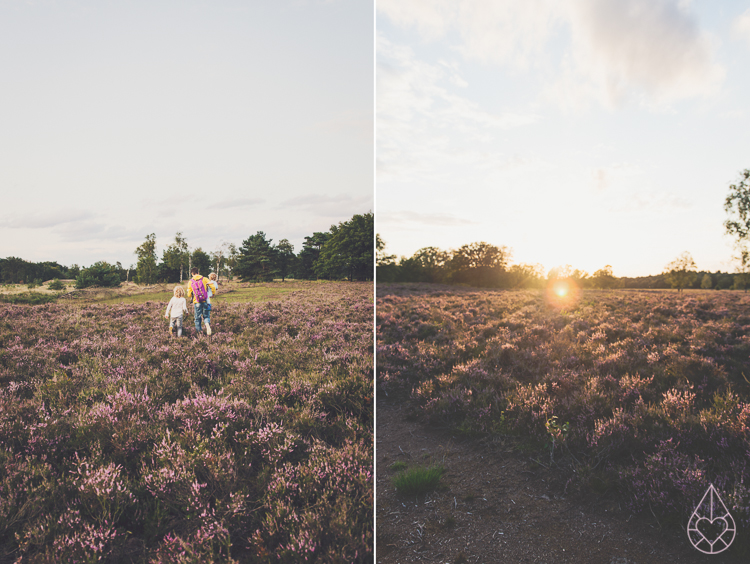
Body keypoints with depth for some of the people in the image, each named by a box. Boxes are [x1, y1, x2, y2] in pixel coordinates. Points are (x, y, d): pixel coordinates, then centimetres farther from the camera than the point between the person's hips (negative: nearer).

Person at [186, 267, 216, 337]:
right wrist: (213, 294, 9)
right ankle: (207, 324, -18)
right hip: (205, 301, 0)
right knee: (206, 316, 12)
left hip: (196, 302, 0)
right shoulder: (204, 279, -1)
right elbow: (213, 286, -10)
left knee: (197, 318, 12)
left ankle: (199, 332, 15)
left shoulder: (190, 282, 1)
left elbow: (189, 295, 3)